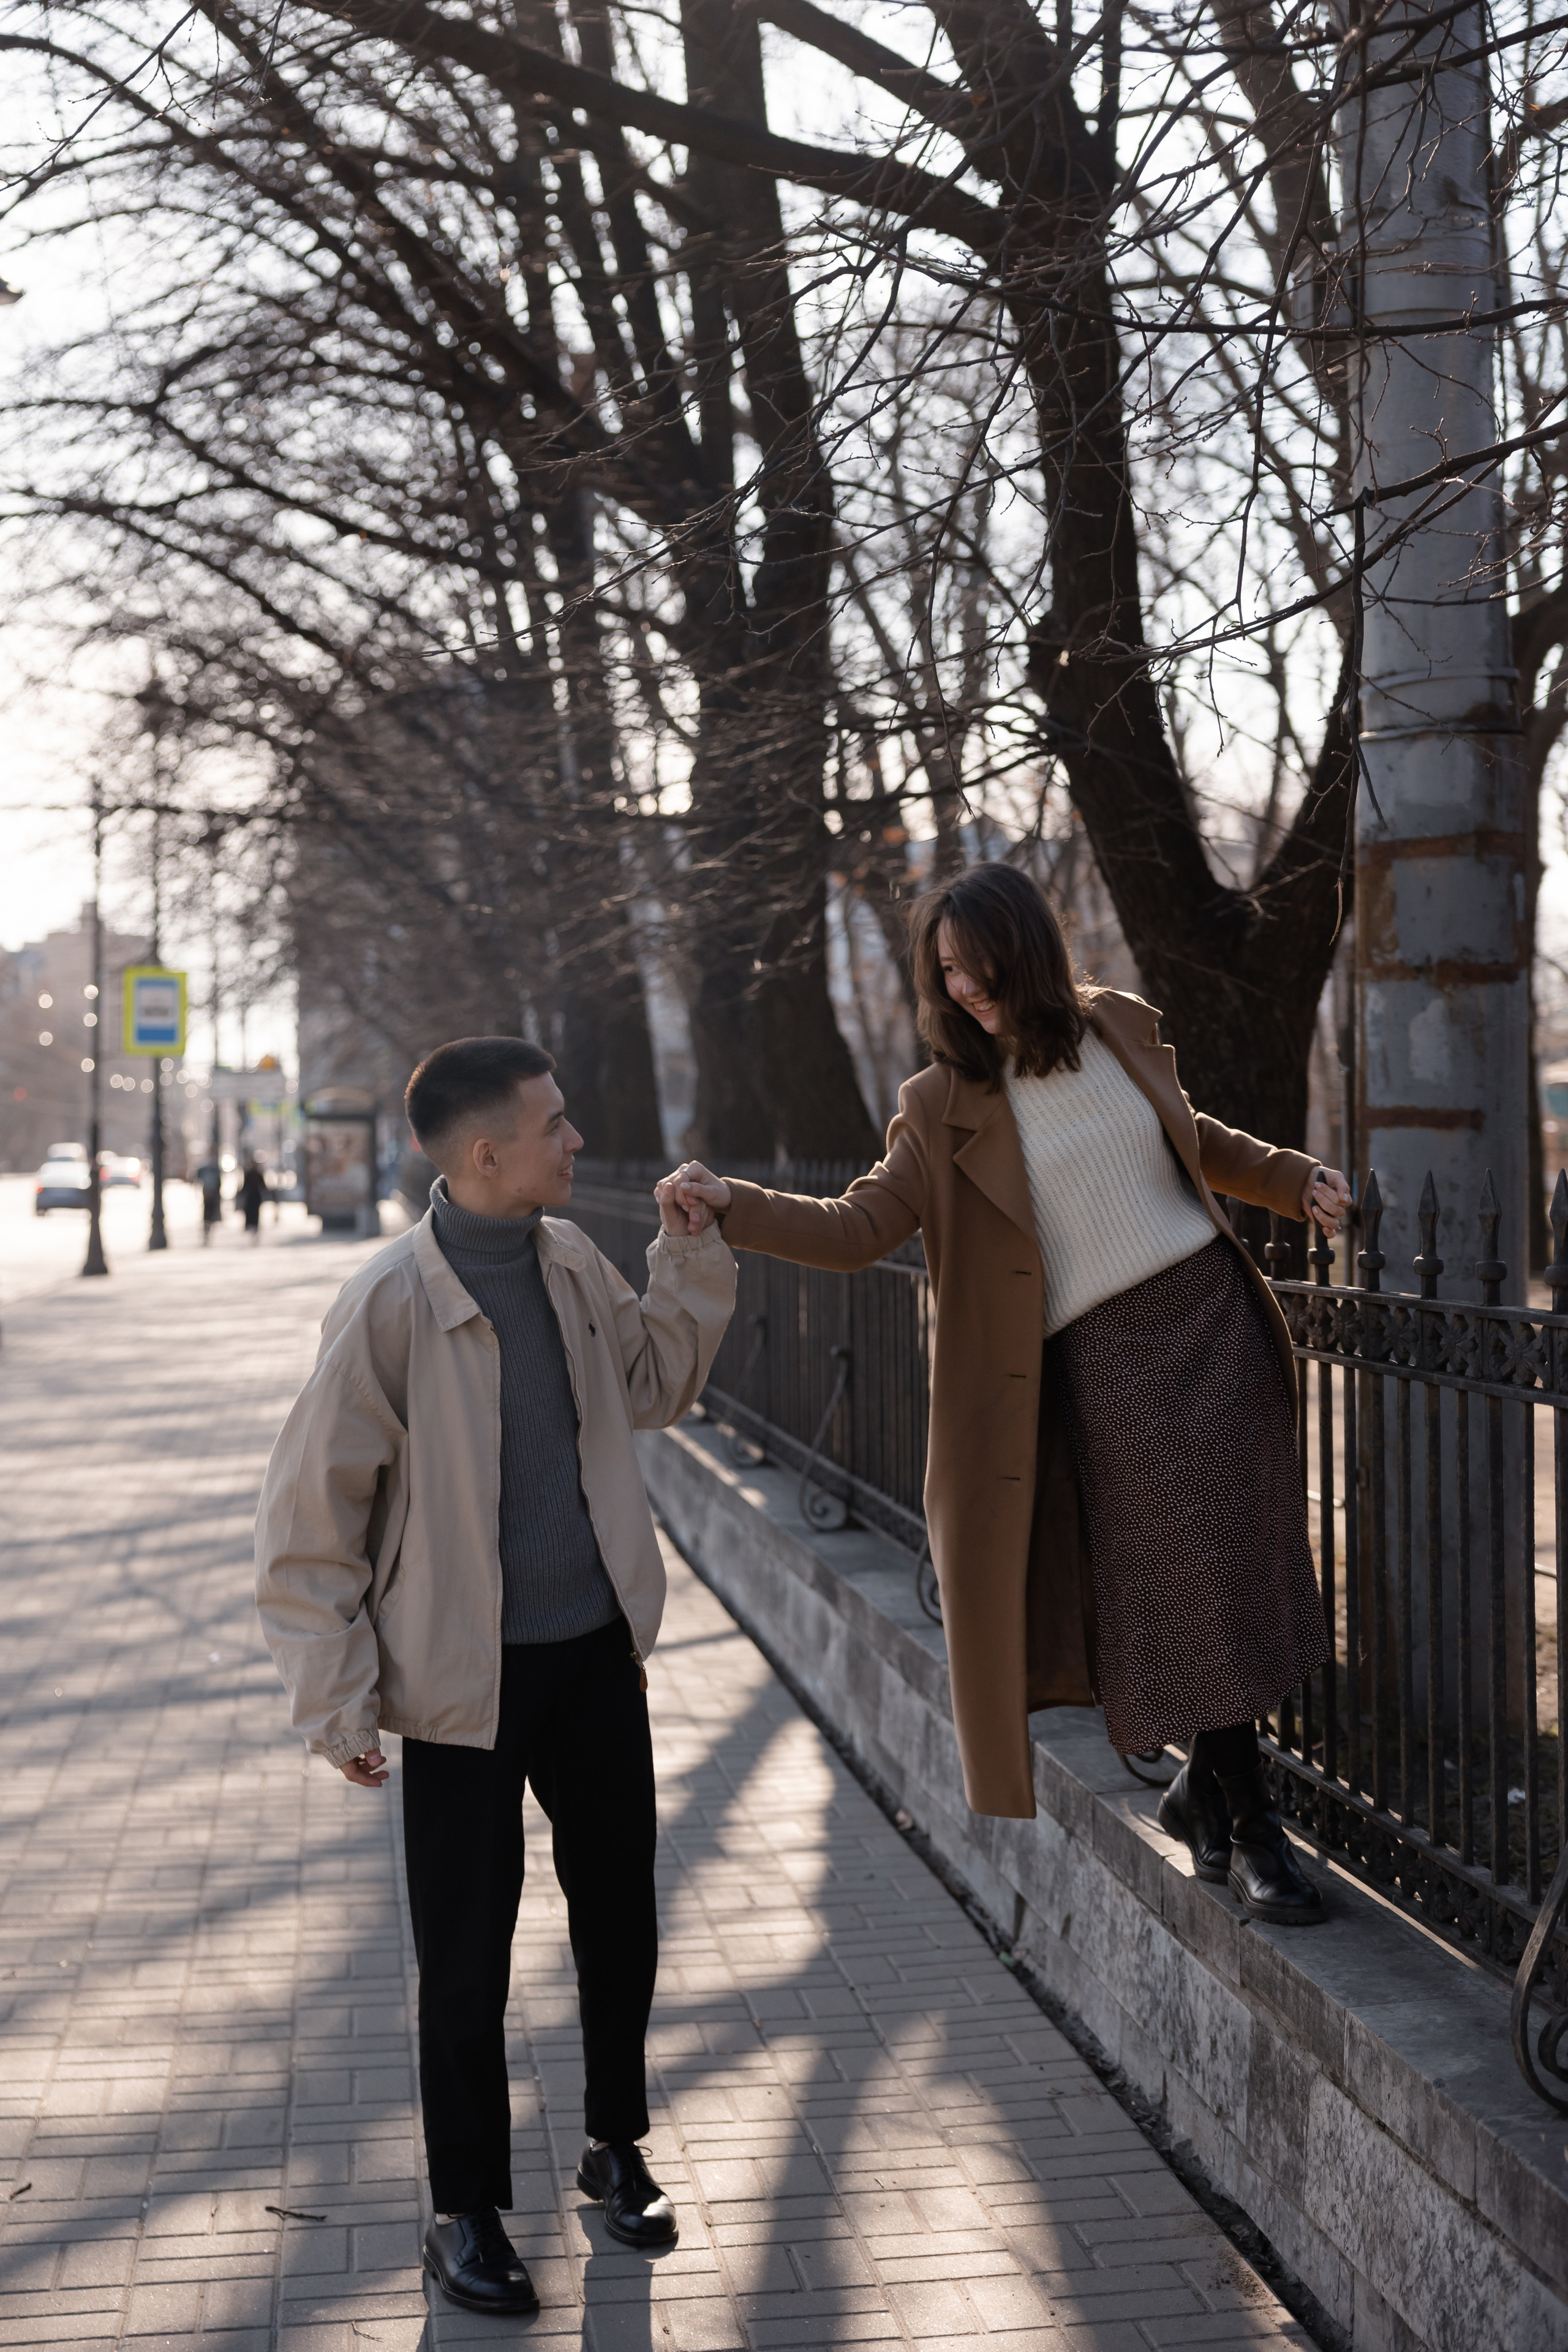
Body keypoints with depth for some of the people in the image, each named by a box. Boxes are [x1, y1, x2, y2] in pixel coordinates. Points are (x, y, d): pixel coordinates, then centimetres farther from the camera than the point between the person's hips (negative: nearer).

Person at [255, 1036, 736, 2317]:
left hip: (595, 1648, 6)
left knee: (619, 1910, 16)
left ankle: (617, 2145, 37)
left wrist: (691, 1253, 5)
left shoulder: (570, 1259, 0)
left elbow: (654, 1382, 19)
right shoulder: (393, 1303, -20)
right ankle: (468, 2213, 23)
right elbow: (311, 1513, -13)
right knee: (468, 1956, 6)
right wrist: (341, 1696, -12)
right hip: (468, 1674, -6)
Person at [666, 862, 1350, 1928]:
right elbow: (859, 1225, -12)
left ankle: (1206, 1782, 25)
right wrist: (731, 1206, -25)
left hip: (1216, 1317, 4)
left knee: (1239, 1567, 5)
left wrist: (1297, 1178, 12)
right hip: (1102, 1363, -4)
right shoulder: (944, 1107, -5)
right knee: (1185, 1590, -5)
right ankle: (1250, 1824, 9)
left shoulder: (1123, 1028, 6)